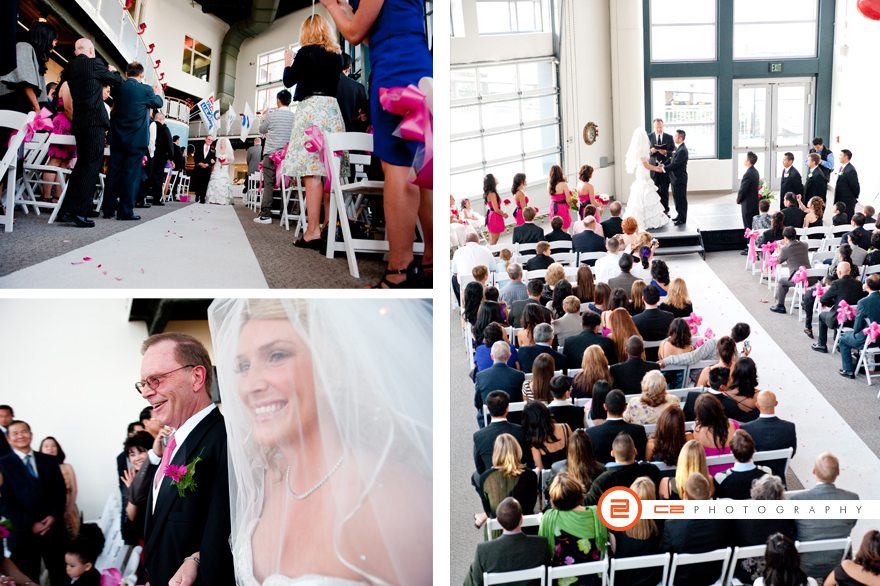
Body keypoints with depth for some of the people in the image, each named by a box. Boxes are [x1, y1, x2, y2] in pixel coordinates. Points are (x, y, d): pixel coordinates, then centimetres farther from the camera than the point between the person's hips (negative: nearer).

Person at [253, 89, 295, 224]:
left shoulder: (271, 115, -5)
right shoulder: (295, 117, 1)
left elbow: (262, 130, 10)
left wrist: (264, 117, 26)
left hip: (271, 154, -3)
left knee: (269, 184, -3)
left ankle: (265, 214, -7)